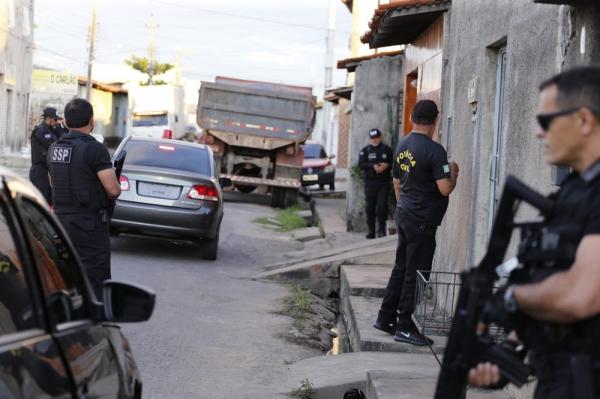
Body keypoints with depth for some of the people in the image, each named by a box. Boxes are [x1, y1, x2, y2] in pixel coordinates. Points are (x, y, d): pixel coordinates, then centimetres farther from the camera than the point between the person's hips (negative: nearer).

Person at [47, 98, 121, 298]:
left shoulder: (54, 149, 7)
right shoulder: (94, 149, -16)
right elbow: (113, 189, -19)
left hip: (61, 220, 7)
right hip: (89, 225, -7)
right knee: (94, 283, -3)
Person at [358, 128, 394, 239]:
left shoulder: (387, 150, 8)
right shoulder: (365, 150, 7)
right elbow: (361, 164, -5)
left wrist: (386, 165, -14)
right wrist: (373, 166, -19)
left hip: (384, 182, -1)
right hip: (370, 182, 1)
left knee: (382, 206, -8)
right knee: (370, 207, 1)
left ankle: (382, 230, -1)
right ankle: (371, 231, 8)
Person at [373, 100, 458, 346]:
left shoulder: (402, 146, 8)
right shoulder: (434, 150, -18)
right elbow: (445, 189, -21)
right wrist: (454, 173, -1)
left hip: (404, 214, 8)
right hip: (423, 220, -8)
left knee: (401, 268, 17)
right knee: (416, 273, -1)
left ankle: (385, 318, 23)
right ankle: (405, 328, 3)